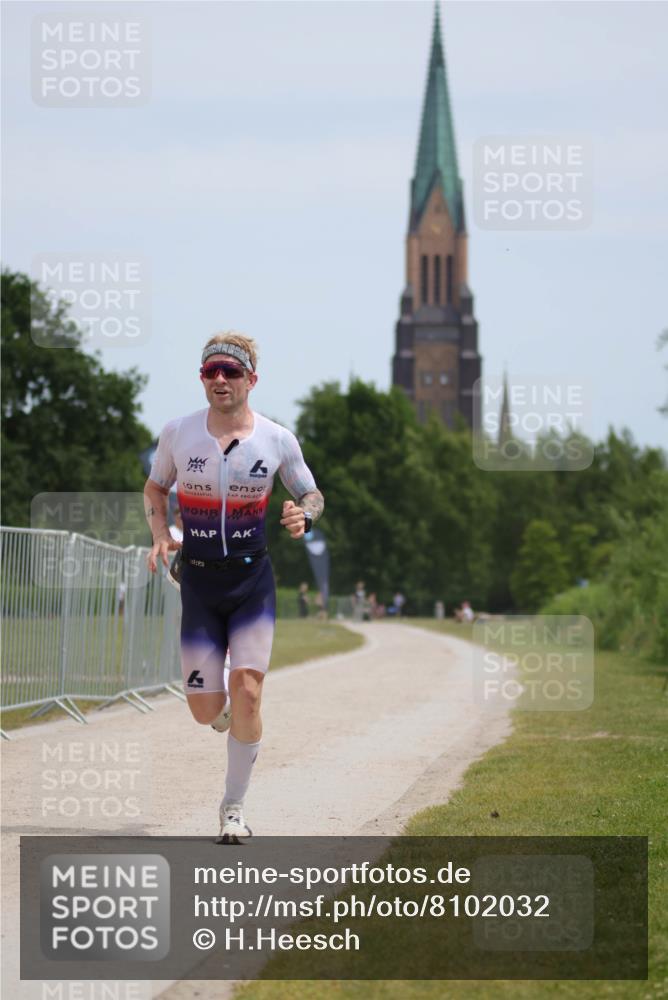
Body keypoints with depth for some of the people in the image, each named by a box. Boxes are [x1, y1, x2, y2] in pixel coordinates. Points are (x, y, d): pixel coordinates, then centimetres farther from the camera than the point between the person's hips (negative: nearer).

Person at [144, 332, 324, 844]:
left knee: (247, 693, -14)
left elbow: (312, 494, 10)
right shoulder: (178, 433, -2)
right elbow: (155, 486, 15)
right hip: (198, 581, 1)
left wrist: (304, 515, -13)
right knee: (206, 711, -4)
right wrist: (161, 534, -3)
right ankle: (223, 706, 37)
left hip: (253, 579, -1)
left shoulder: (277, 440, -4)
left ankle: (234, 806, 2)